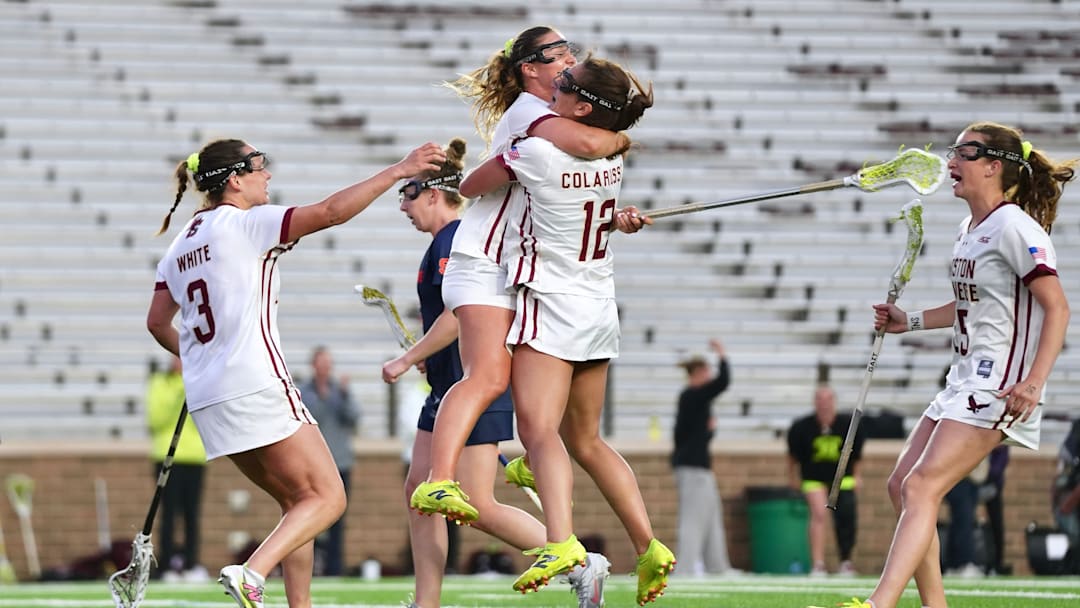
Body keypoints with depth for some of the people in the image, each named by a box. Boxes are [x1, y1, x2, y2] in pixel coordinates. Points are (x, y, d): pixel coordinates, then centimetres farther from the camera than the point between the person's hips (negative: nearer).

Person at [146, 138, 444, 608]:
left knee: (298, 505, 16)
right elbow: (330, 212, -15)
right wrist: (398, 171, -10)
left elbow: (157, 323, 18)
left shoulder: (181, 245, 15)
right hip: (257, 388, -8)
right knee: (328, 498, -6)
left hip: (207, 401, 8)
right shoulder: (246, 223, -7)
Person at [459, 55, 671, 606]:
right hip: (598, 309, 8)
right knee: (586, 440, 18)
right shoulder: (612, 157, 3)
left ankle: (561, 542, -40)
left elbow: (469, 187, -1)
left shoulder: (538, 153, -16)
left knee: (539, 429, -20)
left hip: (550, 308, -8)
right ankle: (649, 546, 12)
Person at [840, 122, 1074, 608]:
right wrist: (909, 322, 23)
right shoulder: (969, 231, 15)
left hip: (998, 389, -10)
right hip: (964, 382, 10)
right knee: (901, 485, 7)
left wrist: (1034, 382, -27)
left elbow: (1057, 306, -18)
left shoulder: (1014, 228, -13)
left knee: (920, 488, -20)